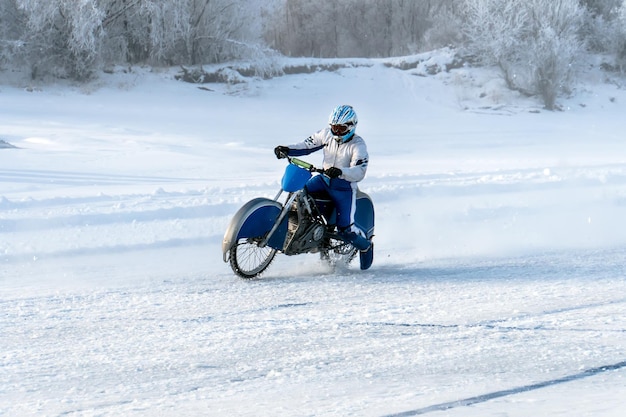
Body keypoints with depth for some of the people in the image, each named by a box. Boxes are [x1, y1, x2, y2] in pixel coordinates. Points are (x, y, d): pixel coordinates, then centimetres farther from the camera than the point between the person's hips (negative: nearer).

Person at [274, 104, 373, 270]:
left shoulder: (358, 145, -17)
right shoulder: (327, 134, -1)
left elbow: (359, 172, -26)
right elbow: (307, 145, 8)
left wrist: (340, 172, -45)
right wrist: (286, 150, -9)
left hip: (345, 186, -5)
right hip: (323, 179, 5)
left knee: (345, 228, -13)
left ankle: (365, 246, 17)